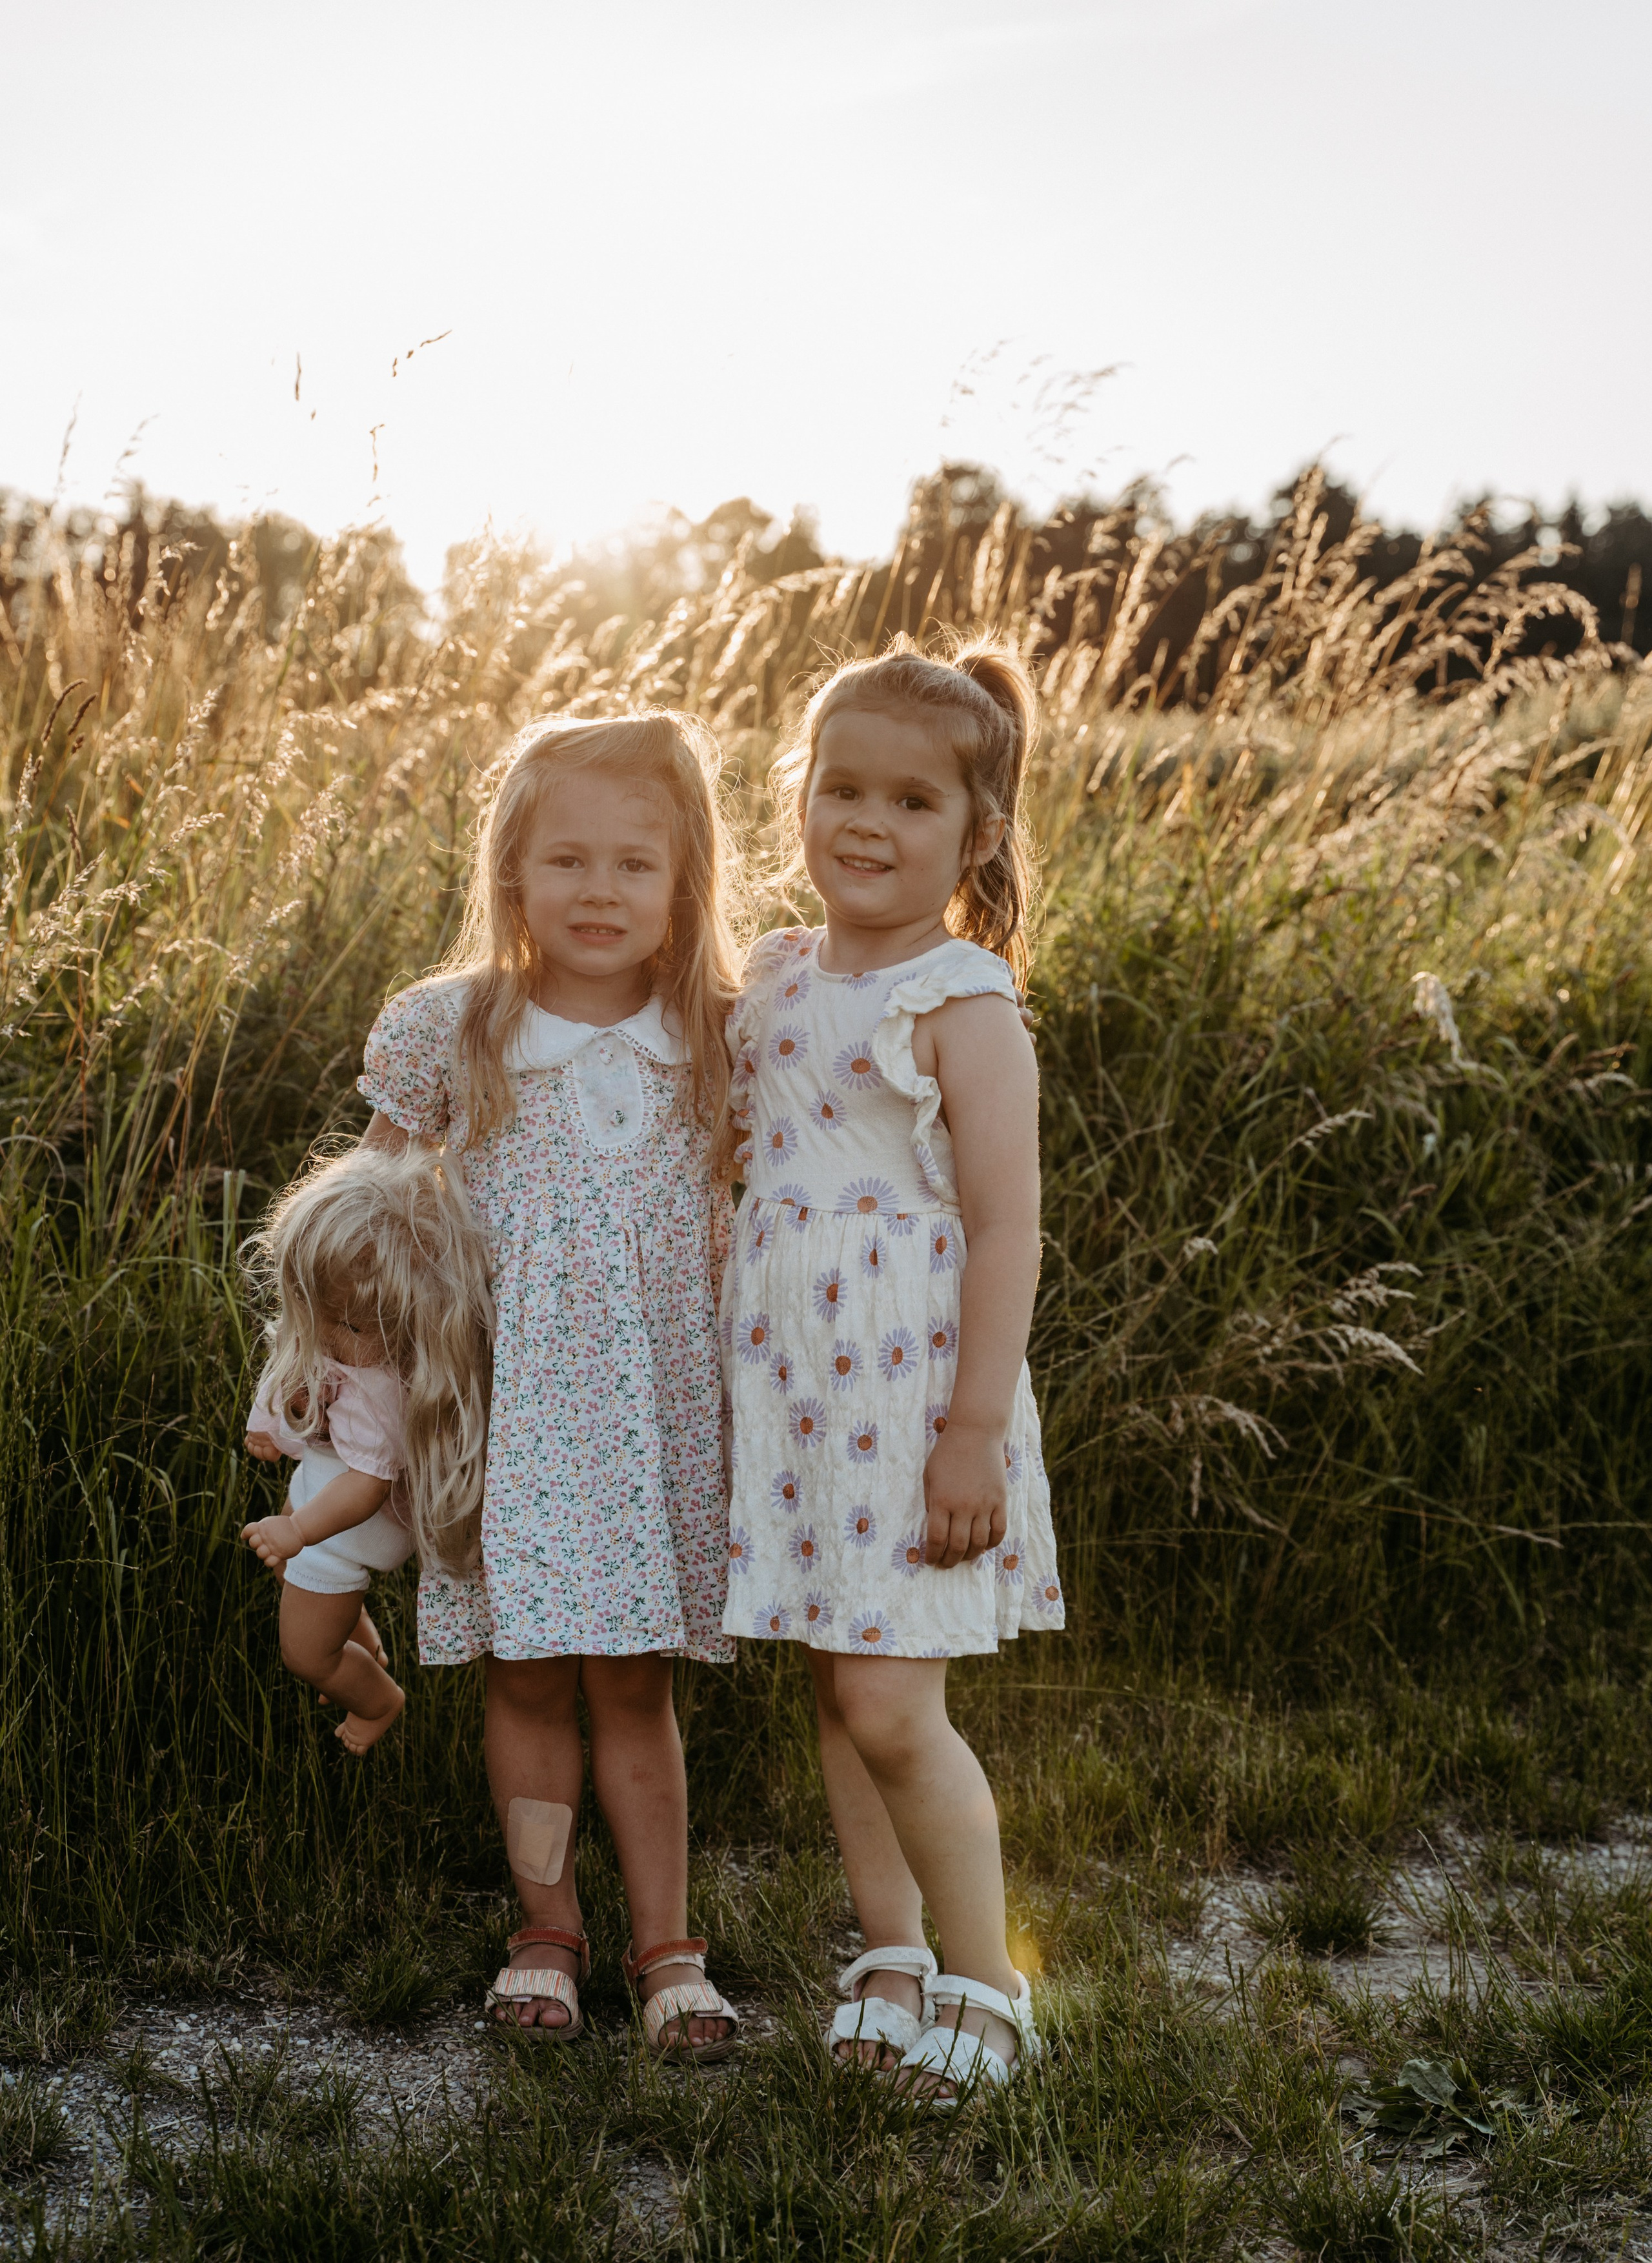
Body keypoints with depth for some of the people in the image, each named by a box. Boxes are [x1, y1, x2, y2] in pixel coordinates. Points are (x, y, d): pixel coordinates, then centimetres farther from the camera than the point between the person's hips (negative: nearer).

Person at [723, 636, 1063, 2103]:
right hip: (788, 1381, 7)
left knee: (891, 1708, -6)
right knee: (836, 1692, 13)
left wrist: (979, 1431, -18)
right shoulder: (777, 976, 9)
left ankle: (985, 1982, 12)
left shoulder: (961, 1002, -12)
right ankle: (891, 1950, 29)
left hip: (910, 1389, -7)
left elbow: (1005, 1229, -15)